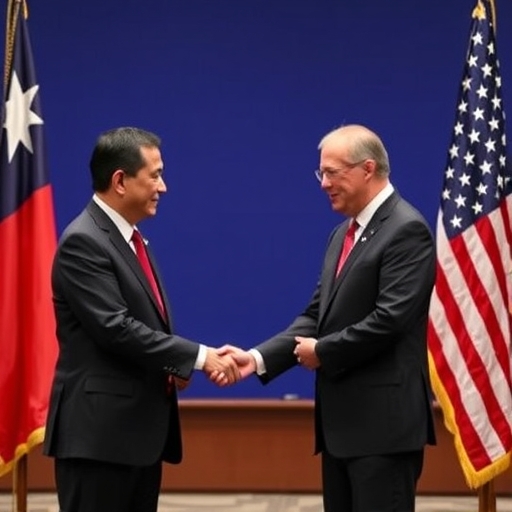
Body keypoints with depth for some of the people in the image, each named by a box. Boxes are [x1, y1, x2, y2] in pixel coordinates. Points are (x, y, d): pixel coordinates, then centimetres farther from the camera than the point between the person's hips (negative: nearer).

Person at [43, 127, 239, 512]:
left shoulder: (129, 237, 16)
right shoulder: (83, 242, -14)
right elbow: (115, 327, -22)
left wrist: (173, 364, 2)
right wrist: (197, 355, -17)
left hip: (140, 428, 9)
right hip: (99, 431, -9)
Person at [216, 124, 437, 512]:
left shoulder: (406, 230, -12)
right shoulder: (343, 233, 17)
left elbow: (389, 319, -21)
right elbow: (318, 316, 13)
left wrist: (322, 352, -9)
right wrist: (259, 358, -1)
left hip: (383, 421, -9)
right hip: (342, 420, 9)